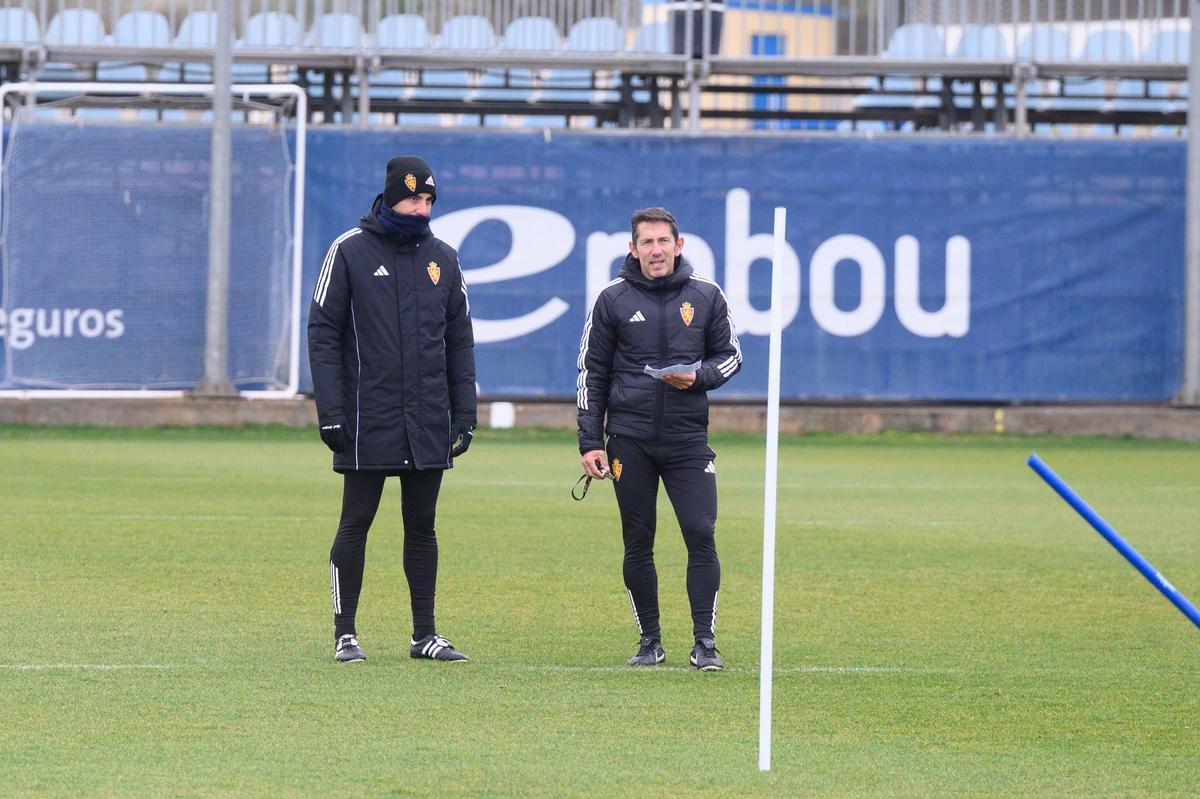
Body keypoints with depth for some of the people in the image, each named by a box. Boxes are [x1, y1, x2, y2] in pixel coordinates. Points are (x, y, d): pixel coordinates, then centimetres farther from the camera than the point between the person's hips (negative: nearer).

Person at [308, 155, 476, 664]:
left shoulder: (442, 258, 11)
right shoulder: (350, 251, -2)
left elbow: (459, 340, 15)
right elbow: (323, 332, -3)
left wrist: (465, 412, 8)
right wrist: (330, 411, -10)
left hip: (428, 423, 4)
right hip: (367, 421, -4)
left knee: (422, 526, 7)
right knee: (356, 522, -2)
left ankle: (425, 635, 12)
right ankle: (345, 634, 4)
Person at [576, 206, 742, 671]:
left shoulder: (706, 296, 6)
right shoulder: (613, 300, 4)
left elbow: (730, 355, 14)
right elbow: (592, 372, 7)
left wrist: (698, 377, -9)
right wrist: (590, 441, 1)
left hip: (688, 437, 0)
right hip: (630, 438, 0)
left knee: (701, 536, -9)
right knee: (638, 543, 3)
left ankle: (705, 642, -4)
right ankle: (650, 642, 12)